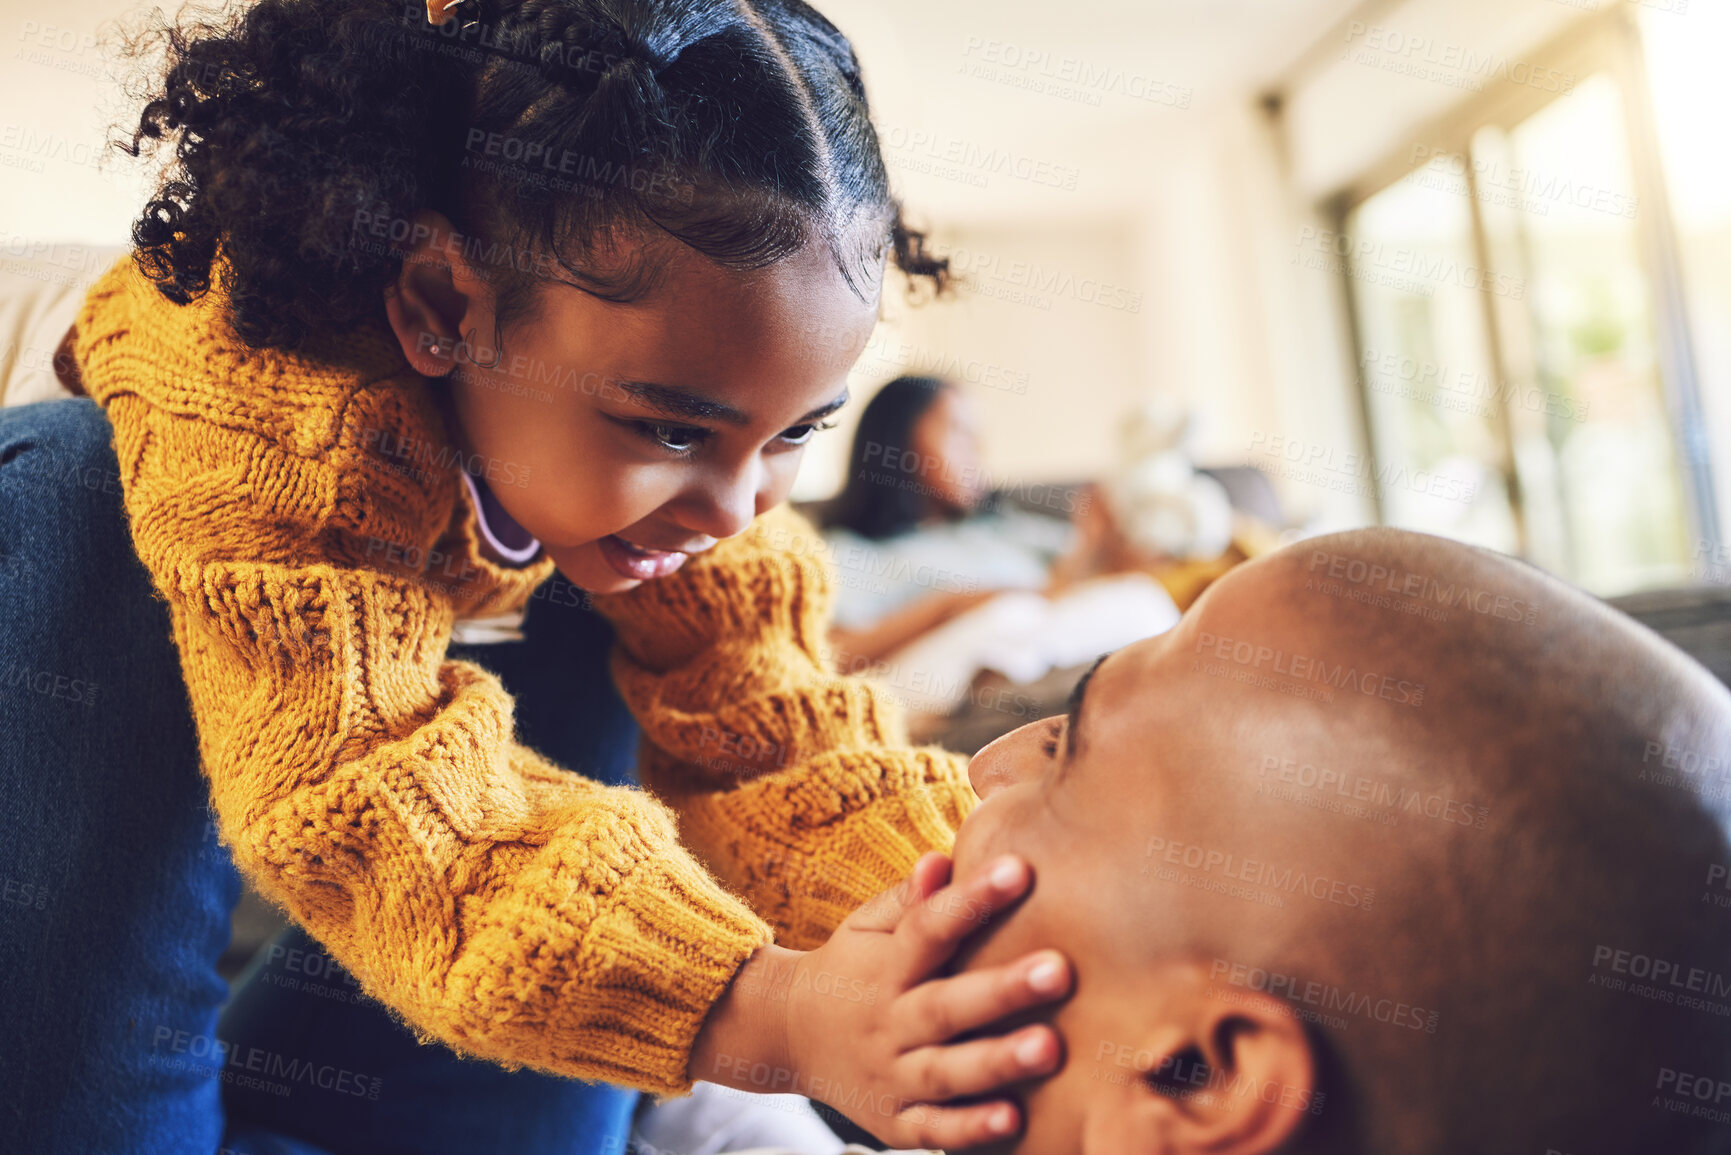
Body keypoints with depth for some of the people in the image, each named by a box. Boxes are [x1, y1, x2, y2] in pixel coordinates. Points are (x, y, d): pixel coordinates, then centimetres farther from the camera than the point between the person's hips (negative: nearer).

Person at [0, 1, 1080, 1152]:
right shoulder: (263, 402, -46)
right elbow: (356, 780, -51)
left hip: (449, 594, 4)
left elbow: (752, 725, -27)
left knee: (584, 667, -19)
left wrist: (961, 905, -46)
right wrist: (762, 1012, -62)